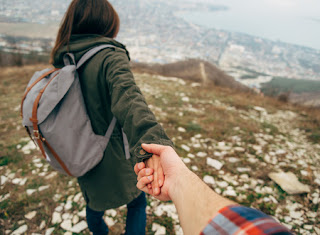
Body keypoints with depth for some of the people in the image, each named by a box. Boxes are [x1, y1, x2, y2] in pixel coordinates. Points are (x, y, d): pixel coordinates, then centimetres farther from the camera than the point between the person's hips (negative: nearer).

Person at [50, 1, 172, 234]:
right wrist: (150, 142, -56)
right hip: (115, 159, -6)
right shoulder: (110, 57, -21)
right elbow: (128, 97, -42)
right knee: (137, 204, 21)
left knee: (94, 205, 31)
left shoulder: (62, 60, -1)